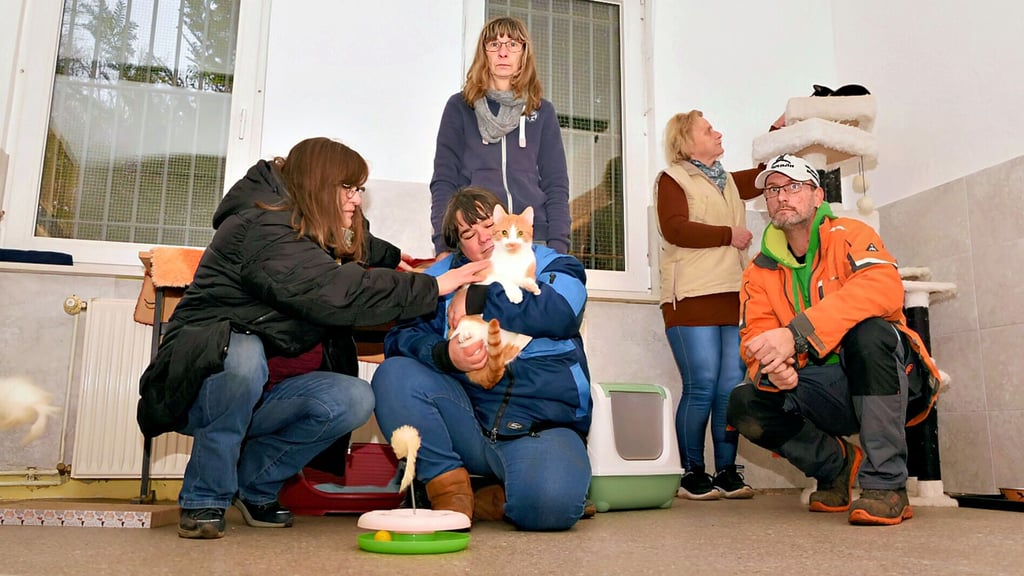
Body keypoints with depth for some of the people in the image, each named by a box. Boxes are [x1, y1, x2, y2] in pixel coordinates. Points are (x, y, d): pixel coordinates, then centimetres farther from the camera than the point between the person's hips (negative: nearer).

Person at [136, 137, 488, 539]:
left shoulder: (317, 238, 10)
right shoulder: (261, 227, -19)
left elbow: (364, 250, 35)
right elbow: (336, 293, -32)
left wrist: (400, 263, 19)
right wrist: (432, 287, -29)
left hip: (257, 394, 8)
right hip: (204, 381, -7)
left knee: (354, 400, -18)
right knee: (244, 353, -40)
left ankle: (253, 486, 3)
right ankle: (204, 500, -19)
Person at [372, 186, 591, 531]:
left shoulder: (553, 266, 8)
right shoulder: (442, 277, 13)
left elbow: (558, 312, -16)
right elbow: (402, 337, -1)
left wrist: (477, 300, -11)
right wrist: (445, 355, -23)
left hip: (543, 428, -2)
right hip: (467, 427, 3)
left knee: (550, 502, -33)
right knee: (393, 375, -20)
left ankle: (492, 502, 2)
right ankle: (451, 492, -10)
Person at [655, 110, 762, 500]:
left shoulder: (728, 182, 27)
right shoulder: (672, 179, 4)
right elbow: (675, 229, -11)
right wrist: (728, 235, -5)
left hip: (734, 297, 6)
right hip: (693, 297, -6)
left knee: (733, 387, 0)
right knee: (701, 387, -9)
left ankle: (726, 470, 9)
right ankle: (692, 472, 3)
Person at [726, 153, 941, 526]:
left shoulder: (848, 236, -6)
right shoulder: (760, 271, 7)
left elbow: (885, 287, -27)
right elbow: (755, 337, -3)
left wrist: (796, 334, -36)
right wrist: (771, 366, -30)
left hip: (890, 382, -3)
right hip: (824, 396, 4)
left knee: (869, 331, -34)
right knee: (745, 406, -21)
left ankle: (886, 483, -24)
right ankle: (838, 464, 7)